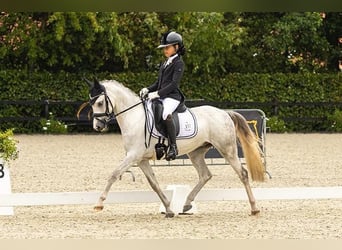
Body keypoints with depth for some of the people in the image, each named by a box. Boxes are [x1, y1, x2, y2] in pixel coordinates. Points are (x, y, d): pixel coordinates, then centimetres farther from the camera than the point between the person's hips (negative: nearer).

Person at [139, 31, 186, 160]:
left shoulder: (178, 63, -4)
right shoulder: (165, 64, 22)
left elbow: (174, 83, -14)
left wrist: (158, 93, -21)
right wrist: (147, 89, 4)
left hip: (172, 97, -10)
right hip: (161, 97, 10)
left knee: (166, 114, -37)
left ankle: (173, 147, -35)